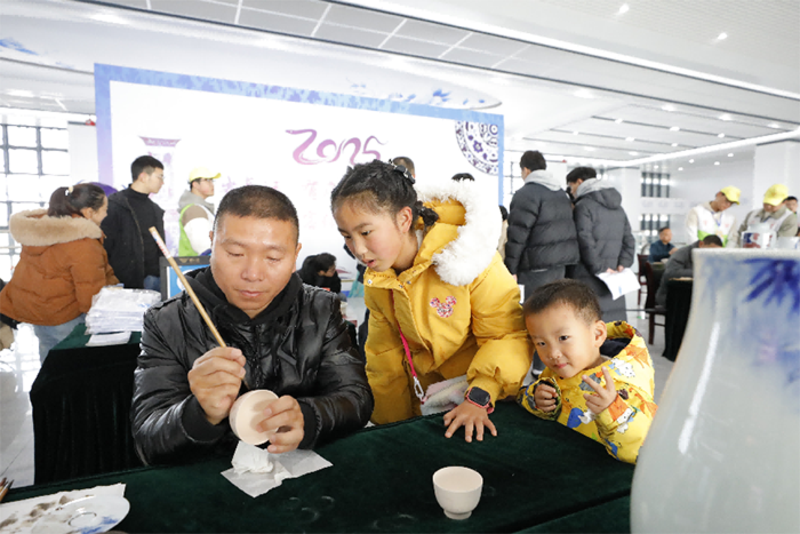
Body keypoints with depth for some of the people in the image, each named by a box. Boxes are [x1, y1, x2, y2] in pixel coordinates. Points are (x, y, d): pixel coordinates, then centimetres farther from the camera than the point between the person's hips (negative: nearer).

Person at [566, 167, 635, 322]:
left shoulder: (583, 206, -8)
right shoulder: (618, 208, 18)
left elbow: (586, 242, -16)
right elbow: (629, 240, 14)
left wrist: (599, 268, -11)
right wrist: (622, 265, 7)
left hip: (589, 277, -8)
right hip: (613, 280, 8)